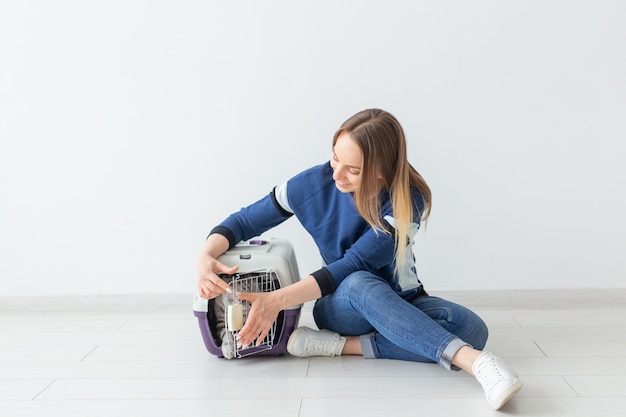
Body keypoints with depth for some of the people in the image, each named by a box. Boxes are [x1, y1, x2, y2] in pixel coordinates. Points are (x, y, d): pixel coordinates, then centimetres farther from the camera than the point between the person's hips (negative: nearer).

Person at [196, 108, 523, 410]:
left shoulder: (407, 199, -20)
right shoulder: (315, 183, -13)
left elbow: (354, 263, -27)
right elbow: (244, 221, -3)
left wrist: (277, 300, -36)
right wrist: (205, 257, -24)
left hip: (401, 304, 0)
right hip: (343, 306, 0)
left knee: (471, 328, -31)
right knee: (361, 285, -39)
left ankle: (344, 345, -32)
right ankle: (472, 360, -49)